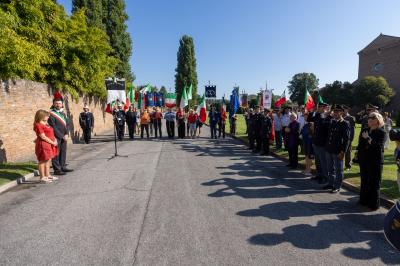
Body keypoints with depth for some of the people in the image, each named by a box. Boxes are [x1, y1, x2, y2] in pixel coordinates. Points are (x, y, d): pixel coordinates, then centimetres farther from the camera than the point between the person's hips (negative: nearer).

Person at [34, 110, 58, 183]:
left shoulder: (45, 123, 16)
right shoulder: (38, 125, -14)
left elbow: (51, 133, 21)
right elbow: (43, 137, -19)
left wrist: (54, 140, 5)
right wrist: (52, 142, -16)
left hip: (50, 144, 10)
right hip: (43, 145, -10)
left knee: (48, 160, 15)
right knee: (42, 161, -1)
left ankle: (48, 175, 25)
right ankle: (42, 177, 6)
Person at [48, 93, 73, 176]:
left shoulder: (63, 113, 12)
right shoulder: (51, 114, -9)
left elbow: (68, 124, 9)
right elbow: (53, 127, -13)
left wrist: (66, 134, -5)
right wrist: (62, 136, -14)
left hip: (64, 137, 7)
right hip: (56, 137, -7)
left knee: (63, 152, 13)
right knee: (56, 153, 0)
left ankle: (63, 167, 24)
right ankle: (57, 170, 7)